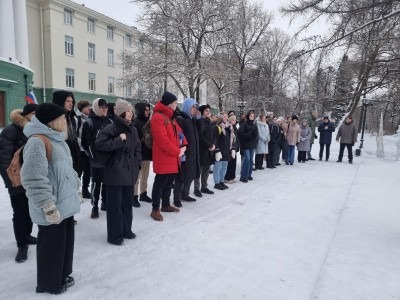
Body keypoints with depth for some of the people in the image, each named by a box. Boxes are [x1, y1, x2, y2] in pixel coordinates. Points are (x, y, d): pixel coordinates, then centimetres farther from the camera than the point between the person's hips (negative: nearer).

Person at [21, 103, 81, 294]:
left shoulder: (58, 140, 12)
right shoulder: (37, 142, -19)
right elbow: (33, 179, -25)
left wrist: (76, 189, 21)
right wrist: (49, 206, -24)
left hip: (66, 203, 9)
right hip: (53, 209, -9)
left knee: (66, 241, 20)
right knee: (52, 245, 8)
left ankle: (62, 275, 39)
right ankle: (49, 283, 29)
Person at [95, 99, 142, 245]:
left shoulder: (133, 129, 10)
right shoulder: (111, 128, -11)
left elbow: (137, 148, 19)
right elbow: (99, 144, -21)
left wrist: (137, 164, 9)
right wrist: (118, 140, -20)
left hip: (130, 172, 7)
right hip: (115, 172, -7)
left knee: (127, 202, 16)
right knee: (115, 204, 1)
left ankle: (126, 230, 31)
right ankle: (114, 235, 15)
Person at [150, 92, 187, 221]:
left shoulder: (171, 117, 17)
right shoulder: (158, 117, -15)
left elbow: (178, 132, 19)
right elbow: (163, 140, -22)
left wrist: (183, 145, 1)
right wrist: (177, 151, -15)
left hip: (173, 157, 9)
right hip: (163, 158, -9)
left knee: (169, 182, 17)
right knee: (160, 183, -1)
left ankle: (166, 205, 31)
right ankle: (155, 209, 9)